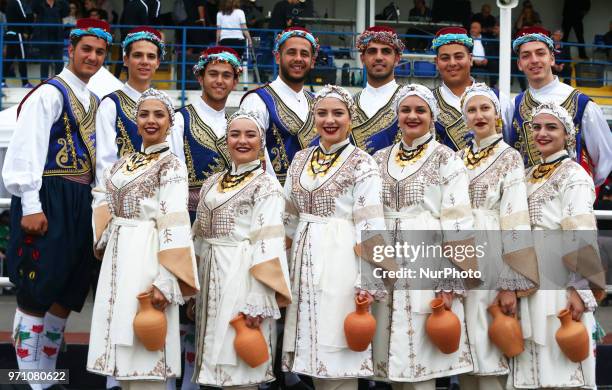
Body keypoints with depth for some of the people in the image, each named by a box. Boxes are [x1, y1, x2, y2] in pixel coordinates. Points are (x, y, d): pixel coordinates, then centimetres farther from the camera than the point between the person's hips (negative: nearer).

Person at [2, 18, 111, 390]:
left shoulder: (94, 102, 17)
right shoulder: (49, 93, -6)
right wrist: (31, 206, -20)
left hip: (81, 201, 8)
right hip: (49, 199, -8)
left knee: (68, 291, 11)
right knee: (37, 292, -4)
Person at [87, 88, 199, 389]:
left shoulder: (171, 165, -7)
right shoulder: (123, 163, 15)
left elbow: (174, 227, -16)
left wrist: (166, 281, -23)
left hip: (146, 257, -7)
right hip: (118, 256, 7)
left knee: (143, 344, -4)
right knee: (122, 341, 11)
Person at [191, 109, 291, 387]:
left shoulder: (267, 186, -7)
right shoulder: (212, 183, 13)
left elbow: (268, 248, -15)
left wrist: (257, 302, -22)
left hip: (245, 278, -6)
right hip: (211, 277, 6)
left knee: (238, 366, -2)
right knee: (215, 361, 11)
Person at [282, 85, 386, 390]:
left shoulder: (362, 164, -6)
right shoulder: (300, 160, 11)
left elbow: (371, 229, -11)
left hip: (340, 260, -5)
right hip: (304, 260, 5)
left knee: (338, 352, -2)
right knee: (314, 350, 10)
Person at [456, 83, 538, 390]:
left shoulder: (509, 158, -4)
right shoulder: (458, 159, 12)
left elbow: (516, 220, -11)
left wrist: (511, 283, -17)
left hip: (490, 259, -5)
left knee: (489, 351, -4)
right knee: (465, 347, 9)